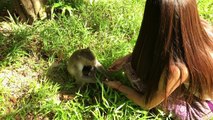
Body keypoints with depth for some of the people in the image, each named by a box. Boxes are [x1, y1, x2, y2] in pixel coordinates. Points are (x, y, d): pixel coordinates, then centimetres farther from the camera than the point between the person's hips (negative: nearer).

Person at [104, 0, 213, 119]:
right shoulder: (201, 26, -23)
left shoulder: (175, 68, -41)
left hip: (196, 110, -5)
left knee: (132, 64, -13)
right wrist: (126, 58, 1)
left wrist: (118, 86, -1)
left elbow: (147, 104, -19)